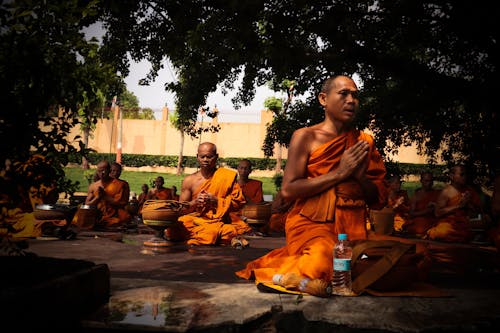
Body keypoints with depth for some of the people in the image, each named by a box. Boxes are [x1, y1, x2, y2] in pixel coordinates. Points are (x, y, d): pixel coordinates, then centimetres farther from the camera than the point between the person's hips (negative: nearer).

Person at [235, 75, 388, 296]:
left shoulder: (364, 142, 14)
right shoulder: (306, 137, 1)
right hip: (311, 222, -6)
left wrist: (360, 175, -7)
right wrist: (339, 173, -10)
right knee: (325, 261, -34)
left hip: (352, 228, 7)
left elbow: (379, 199, 15)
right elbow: (288, 190, -9)